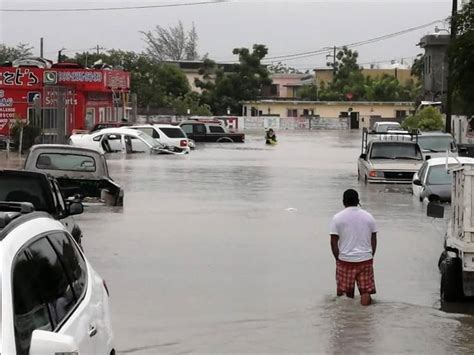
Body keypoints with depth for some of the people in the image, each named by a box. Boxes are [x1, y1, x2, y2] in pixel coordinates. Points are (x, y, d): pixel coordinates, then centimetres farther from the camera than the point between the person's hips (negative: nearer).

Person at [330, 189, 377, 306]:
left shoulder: (337, 218, -3)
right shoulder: (368, 216, 5)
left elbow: (334, 242, -3)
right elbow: (373, 240, 8)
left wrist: (338, 258, 9)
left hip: (345, 260, -1)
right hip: (366, 260, 1)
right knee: (366, 297, 5)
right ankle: (365, 297, -19)